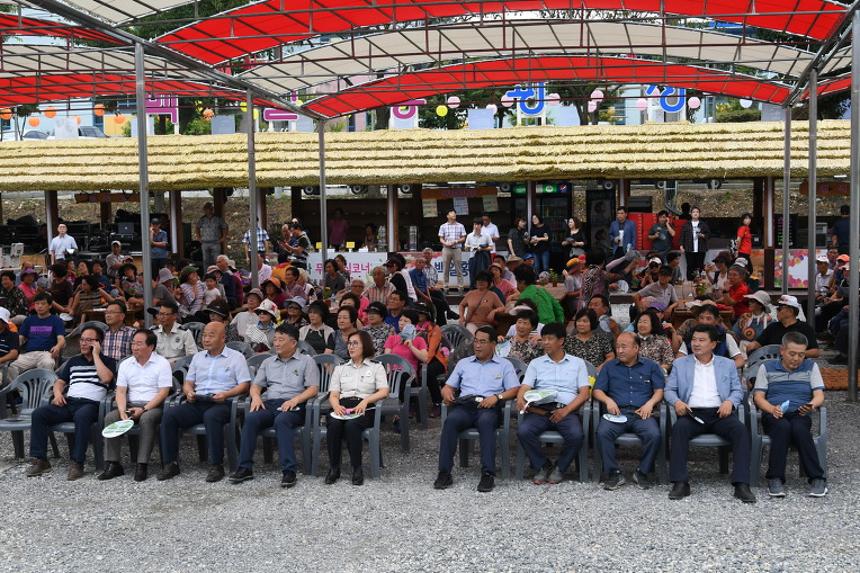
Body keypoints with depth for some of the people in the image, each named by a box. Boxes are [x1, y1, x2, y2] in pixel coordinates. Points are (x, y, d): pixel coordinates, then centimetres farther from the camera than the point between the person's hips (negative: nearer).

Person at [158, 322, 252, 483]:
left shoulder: (236, 357, 8)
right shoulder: (198, 357, 24)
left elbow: (244, 385, -1)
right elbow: (188, 383, 23)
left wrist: (226, 394, -17)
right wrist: (189, 392, -1)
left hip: (222, 403, -5)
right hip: (197, 403, 5)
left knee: (211, 416, -39)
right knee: (169, 415, -20)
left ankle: (216, 465, -30)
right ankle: (170, 464, -15)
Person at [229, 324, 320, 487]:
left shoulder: (306, 361, 11)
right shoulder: (268, 362, 26)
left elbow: (313, 388, 0)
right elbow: (256, 385, 21)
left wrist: (295, 399, -16)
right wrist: (256, 396, -3)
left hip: (294, 406, -4)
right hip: (269, 403, 4)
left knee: (281, 420, -38)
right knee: (251, 418, -28)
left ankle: (289, 471, -40)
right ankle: (245, 468, -27)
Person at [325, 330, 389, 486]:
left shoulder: (376, 367, 17)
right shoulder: (340, 368, 26)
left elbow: (384, 392, 2)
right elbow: (333, 394, 14)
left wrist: (365, 400, -17)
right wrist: (336, 405, -11)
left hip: (365, 408, -2)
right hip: (342, 407, 3)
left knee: (351, 425, -37)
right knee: (334, 424, -33)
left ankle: (357, 469, -27)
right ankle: (333, 468, -23)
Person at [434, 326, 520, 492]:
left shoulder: (504, 365, 19)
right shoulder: (463, 363, 27)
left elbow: (514, 390, 8)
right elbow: (448, 386, 25)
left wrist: (497, 397, -11)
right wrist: (447, 393, 0)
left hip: (489, 407, -2)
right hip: (464, 405, 2)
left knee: (486, 422, -39)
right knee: (451, 420, -33)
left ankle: (488, 474, -41)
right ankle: (444, 472, -34)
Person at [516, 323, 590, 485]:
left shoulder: (577, 363, 16)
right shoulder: (536, 363, 20)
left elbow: (584, 393, 7)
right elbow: (524, 388, 9)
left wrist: (566, 410, -9)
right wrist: (521, 399, -17)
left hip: (567, 410, -1)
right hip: (540, 410, 1)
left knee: (576, 434, -33)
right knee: (523, 431, -30)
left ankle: (560, 468, -5)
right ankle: (542, 466, -5)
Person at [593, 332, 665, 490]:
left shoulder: (651, 366, 17)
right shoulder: (610, 367, 19)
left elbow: (660, 390, 10)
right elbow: (597, 391, 14)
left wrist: (650, 403, -10)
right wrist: (608, 400, -7)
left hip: (641, 413, -1)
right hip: (617, 412, 1)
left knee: (654, 435, -32)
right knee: (602, 433, -31)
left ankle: (643, 472, -11)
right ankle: (614, 473, -18)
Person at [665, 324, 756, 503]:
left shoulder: (727, 365, 19)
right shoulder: (680, 364, 18)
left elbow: (738, 390, 14)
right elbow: (669, 390, 13)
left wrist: (730, 401, -9)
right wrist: (676, 401, -9)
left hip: (720, 413, 1)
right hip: (692, 413, 0)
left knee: (741, 430, -30)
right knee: (678, 428, -34)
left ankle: (741, 484, -31)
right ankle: (680, 483, -33)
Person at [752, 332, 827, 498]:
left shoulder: (811, 367, 17)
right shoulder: (767, 367, 15)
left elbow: (819, 395, 7)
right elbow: (758, 396, 5)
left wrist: (812, 404, -18)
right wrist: (772, 409, -16)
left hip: (800, 415, 1)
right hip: (773, 416, 0)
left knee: (799, 428, -36)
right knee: (783, 427, -37)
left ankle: (817, 478, -30)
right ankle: (775, 479, -33)